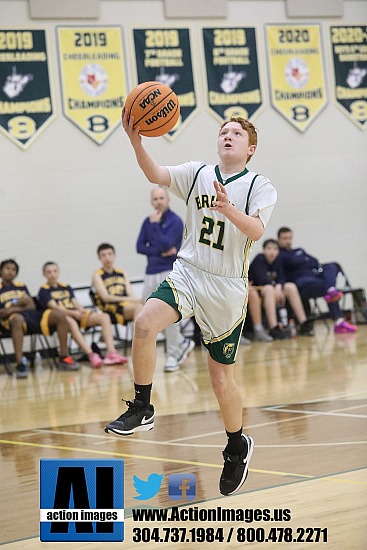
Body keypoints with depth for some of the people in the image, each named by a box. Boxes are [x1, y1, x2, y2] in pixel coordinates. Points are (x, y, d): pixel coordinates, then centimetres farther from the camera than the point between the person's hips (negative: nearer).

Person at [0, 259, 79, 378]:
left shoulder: (21, 286, 29)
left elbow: (32, 306, 16)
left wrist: (16, 307, -3)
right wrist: (16, 307, -12)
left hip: (31, 314, 5)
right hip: (10, 319, -5)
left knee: (60, 316, -16)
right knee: (18, 320, -44)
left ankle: (64, 357, -15)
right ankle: (20, 364, -51)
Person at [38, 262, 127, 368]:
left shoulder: (66, 287, 27)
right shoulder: (44, 290, 7)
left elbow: (75, 302, 15)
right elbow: (54, 307, -7)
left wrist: (81, 310, -10)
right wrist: (73, 313, -21)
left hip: (77, 315, 6)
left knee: (104, 317, -15)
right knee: (71, 322, -42)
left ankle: (111, 352, -31)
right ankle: (91, 355, -55)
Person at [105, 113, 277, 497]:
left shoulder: (260, 187, -3)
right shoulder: (197, 173, 4)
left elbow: (256, 231, -21)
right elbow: (156, 175, -13)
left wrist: (229, 209, -40)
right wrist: (136, 141, -30)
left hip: (227, 288, -2)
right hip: (187, 274, 2)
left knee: (221, 378, 5)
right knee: (145, 323, -28)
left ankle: (238, 446, 31)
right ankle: (142, 409, -12)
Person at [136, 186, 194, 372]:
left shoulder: (175, 221, -6)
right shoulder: (148, 222, 11)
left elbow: (166, 244, -18)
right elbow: (140, 246, 4)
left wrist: (155, 225, -15)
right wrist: (160, 252, -9)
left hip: (170, 271, -6)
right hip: (151, 272, 6)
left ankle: (173, 355, 0)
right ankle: (182, 343, 22)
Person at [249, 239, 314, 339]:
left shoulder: (278, 260, 4)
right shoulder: (259, 259, -14)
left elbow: (281, 278, -2)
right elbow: (262, 279, -22)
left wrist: (278, 287, -23)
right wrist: (275, 287, -20)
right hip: (256, 288, -7)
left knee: (291, 287, -11)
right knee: (269, 289, -36)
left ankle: (304, 325, -13)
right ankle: (274, 329, -48)